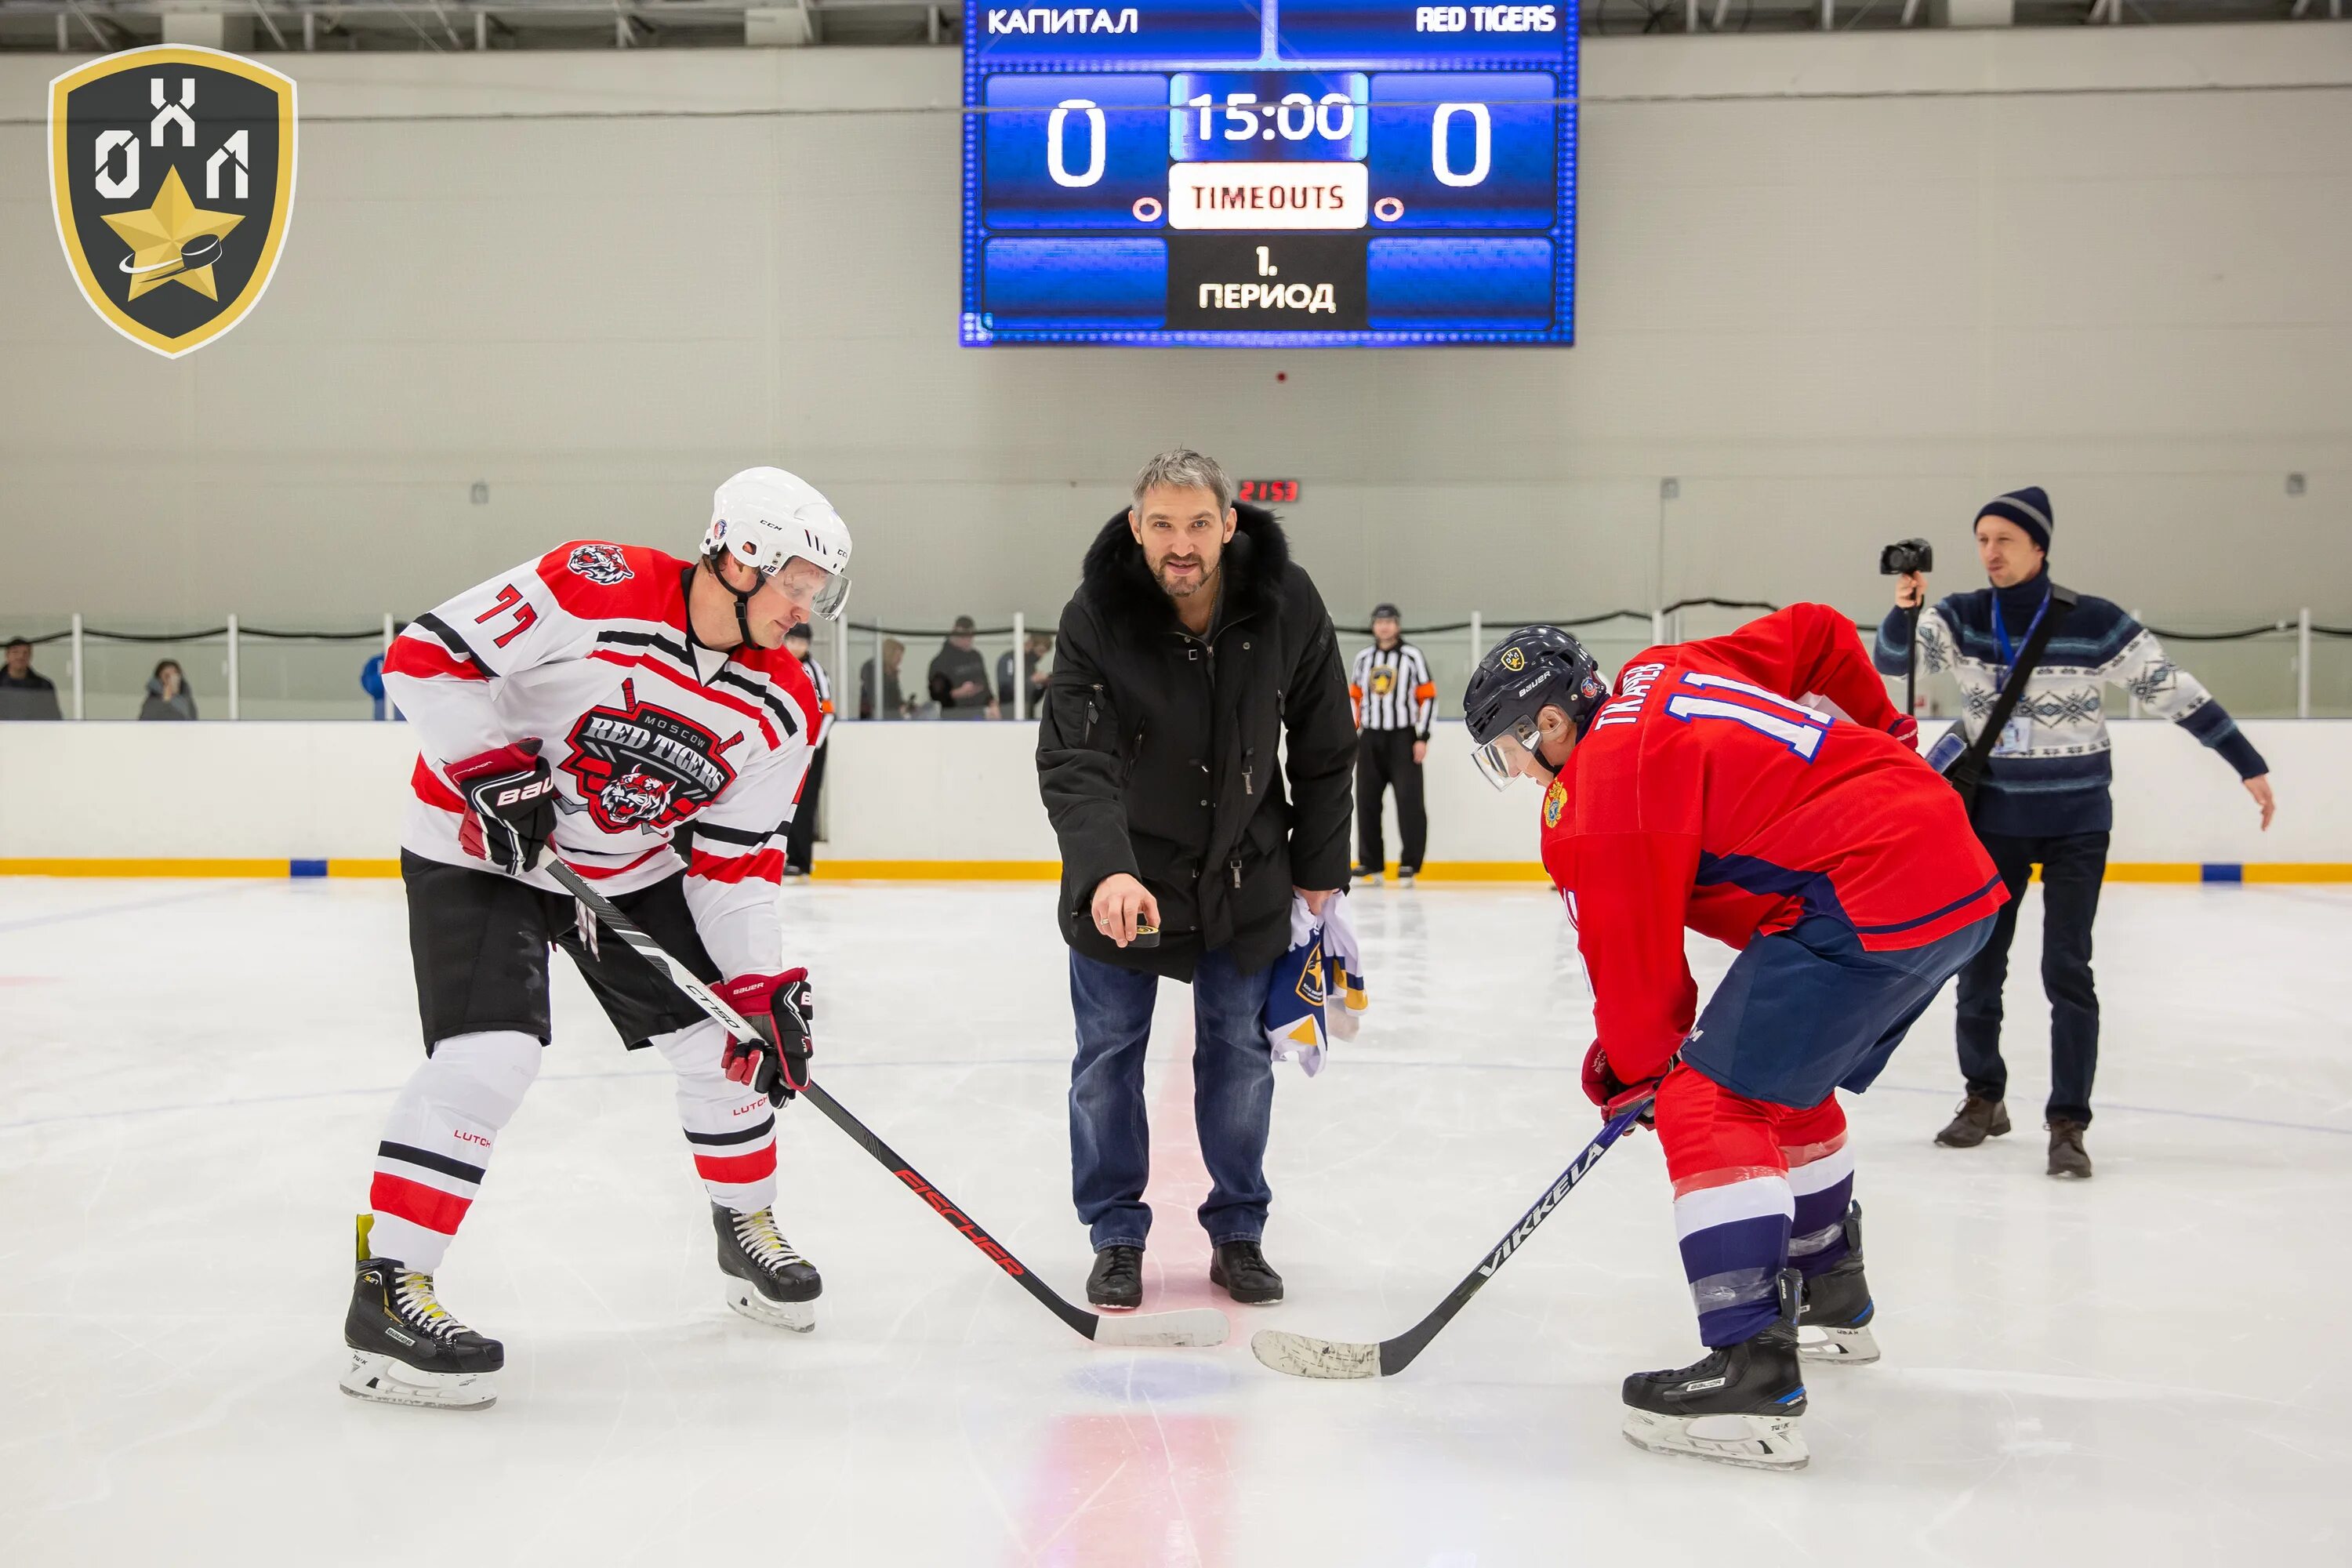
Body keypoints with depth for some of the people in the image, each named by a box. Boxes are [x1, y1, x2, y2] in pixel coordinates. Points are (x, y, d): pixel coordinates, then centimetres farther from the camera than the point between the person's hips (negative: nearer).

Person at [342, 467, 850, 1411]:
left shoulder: (780, 711, -8)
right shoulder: (592, 590, -26)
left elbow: (736, 859, -2)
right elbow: (425, 657, -22)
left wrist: (763, 983, -8)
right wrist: (493, 768, -28)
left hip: (632, 870, 6)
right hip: (480, 848, -6)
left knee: (723, 1038, 6)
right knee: (490, 1055, -21)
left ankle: (748, 1230, 30)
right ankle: (387, 1293, -12)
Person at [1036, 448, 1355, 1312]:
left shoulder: (1288, 606, -15)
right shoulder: (1095, 616, -22)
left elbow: (1323, 748, -2)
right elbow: (1072, 762, -30)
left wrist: (1319, 867, 1)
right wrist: (1104, 871, -46)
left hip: (1245, 870, 2)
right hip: (1121, 873, -1)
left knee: (1239, 1048, 8)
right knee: (1108, 1051, 4)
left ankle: (1238, 1231, 23)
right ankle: (1117, 1236, 19)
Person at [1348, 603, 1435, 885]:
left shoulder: (1412, 656, -1)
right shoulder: (1363, 658, 13)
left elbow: (1428, 697, -3)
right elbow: (1353, 697, 18)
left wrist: (1422, 737, -9)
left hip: (1403, 738, -4)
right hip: (1370, 740, 4)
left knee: (1409, 799, -10)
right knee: (1367, 801, 2)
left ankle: (1411, 864, -7)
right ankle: (1371, 865, 9)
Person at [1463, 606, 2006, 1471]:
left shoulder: (1596, 792, -9)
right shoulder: (1662, 674, 16)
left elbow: (1637, 969, -4)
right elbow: (1818, 632, 26)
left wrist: (1628, 1072, 15)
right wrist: (1882, 733, 39)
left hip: (1868, 905, -10)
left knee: (1709, 1104, -9)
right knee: (1788, 1091, 27)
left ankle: (1755, 1376, -18)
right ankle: (1831, 1300, 44)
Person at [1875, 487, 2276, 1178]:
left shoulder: (2094, 623, -13)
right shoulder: (1961, 618, -6)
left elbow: (2176, 692, -8)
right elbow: (1893, 659, -17)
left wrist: (2251, 768, -7)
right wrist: (1904, 607, -38)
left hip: (2075, 824, -3)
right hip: (1993, 817, 3)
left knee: (2065, 970, -8)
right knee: (1978, 964, 10)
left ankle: (2068, 1123, 0)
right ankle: (1983, 1098, 28)